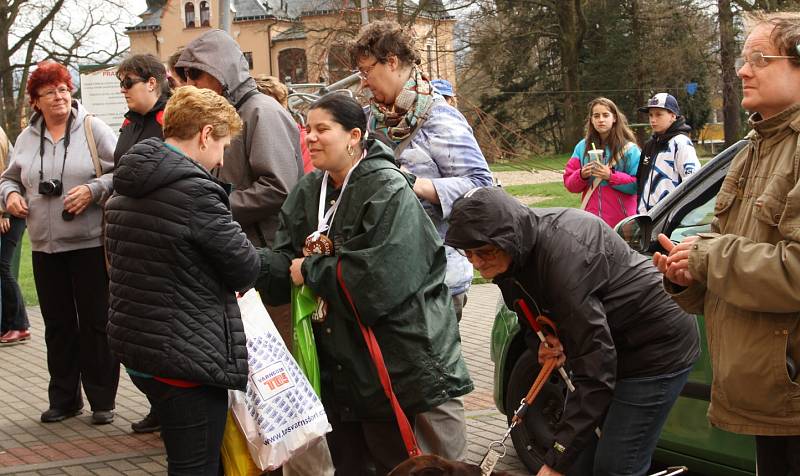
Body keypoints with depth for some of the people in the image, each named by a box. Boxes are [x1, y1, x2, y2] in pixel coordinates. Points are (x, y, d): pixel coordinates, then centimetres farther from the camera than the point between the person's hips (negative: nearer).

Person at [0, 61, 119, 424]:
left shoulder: (93, 130, -2)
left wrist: (94, 189, -18)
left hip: (90, 244, -4)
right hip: (45, 247, 4)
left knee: (95, 323, 1)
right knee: (57, 325, 11)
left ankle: (102, 400, 10)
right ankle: (64, 398, 22)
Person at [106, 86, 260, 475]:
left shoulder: (127, 186, 9)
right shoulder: (195, 190, -19)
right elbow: (246, 267, -12)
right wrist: (233, 281, 11)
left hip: (134, 347, 9)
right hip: (186, 358, -9)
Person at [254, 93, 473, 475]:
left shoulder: (388, 192, -17)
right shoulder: (308, 192, 8)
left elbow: (378, 278, -27)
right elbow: (285, 260, 6)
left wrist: (311, 271, -15)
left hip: (398, 368, -7)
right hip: (337, 364, 8)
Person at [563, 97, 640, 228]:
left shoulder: (628, 148, 0)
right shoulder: (582, 147, 10)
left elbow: (638, 184, -6)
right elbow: (569, 182, 10)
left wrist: (611, 176, -17)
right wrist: (582, 175, -10)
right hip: (591, 220, 3)